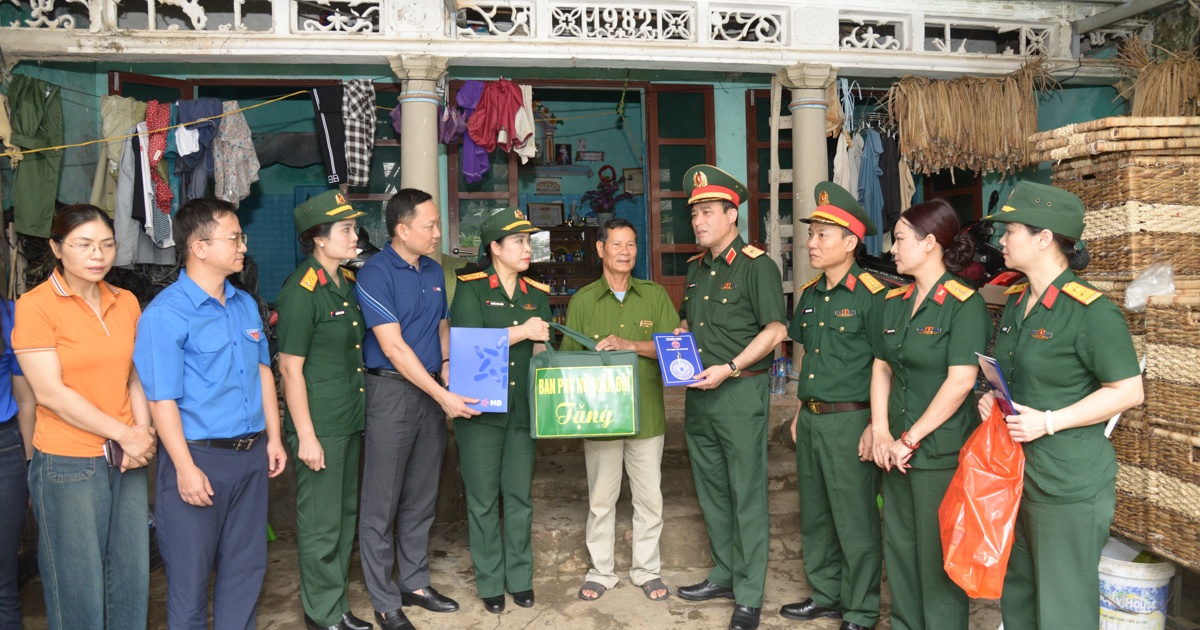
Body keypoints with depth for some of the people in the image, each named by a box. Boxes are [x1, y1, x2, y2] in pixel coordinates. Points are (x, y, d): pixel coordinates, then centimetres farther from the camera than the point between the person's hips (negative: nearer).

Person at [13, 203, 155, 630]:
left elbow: (135, 377, 9)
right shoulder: (35, 306, -9)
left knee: (132, 578, 14)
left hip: (127, 460, 5)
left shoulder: (126, 303, 7)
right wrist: (124, 434, -13)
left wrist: (143, 432, -7)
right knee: (78, 590, 8)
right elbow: (50, 393, -13)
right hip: (68, 466, -5)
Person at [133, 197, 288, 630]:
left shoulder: (245, 304, 8)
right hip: (200, 457, -6)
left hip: (251, 454, 7)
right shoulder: (165, 314, -14)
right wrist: (185, 470, -17)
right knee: (191, 574, 8)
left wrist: (273, 437, 11)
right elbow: (162, 400, -15)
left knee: (246, 566, 17)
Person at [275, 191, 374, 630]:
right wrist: (306, 435, -17)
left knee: (346, 515, 16)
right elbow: (290, 368, -16)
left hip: (351, 421, 8)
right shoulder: (300, 292, -15)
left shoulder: (348, 284, 10)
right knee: (321, 524, 3)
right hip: (320, 427, -8)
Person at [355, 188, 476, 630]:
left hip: (433, 391, 7)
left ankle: (415, 582, 29)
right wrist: (443, 396, -18)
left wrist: (448, 367, 2)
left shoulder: (434, 271, 10)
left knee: (422, 498, 15)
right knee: (382, 502, 3)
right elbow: (393, 348, -18)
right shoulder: (375, 273, -13)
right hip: (391, 391, -7)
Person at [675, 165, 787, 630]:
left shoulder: (756, 266, -9)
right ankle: (725, 574, 31)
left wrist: (728, 369, -20)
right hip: (698, 395, 8)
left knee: (747, 494, 0)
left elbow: (775, 329, -15)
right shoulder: (696, 268, 14)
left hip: (741, 392, -8)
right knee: (711, 489, 16)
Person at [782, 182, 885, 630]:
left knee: (855, 523, 3)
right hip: (811, 419, 8)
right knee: (814, 515, 17)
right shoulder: (810, 294, 10)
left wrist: (875, 426, -17)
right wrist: (800, 410, 17)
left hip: (850, 420, -7)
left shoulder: (871, 296, -13)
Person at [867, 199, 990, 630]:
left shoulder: (964, 304, -12)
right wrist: (881, 432, -2)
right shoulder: (894, 302, 9)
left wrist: (910, 439, -15)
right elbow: (882, 367, 10)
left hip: (941, 450, -7)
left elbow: (961, 381, -19)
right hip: (897, 449, 7)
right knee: (899, 545, 16)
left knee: (937, 554, 4)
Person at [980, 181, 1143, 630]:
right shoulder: (1016, 303, 11)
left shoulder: (1091, 311, -16)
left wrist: (1049, 422, -22)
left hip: (1069, 485, -8)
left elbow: (1128, 391, -17)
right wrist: (991, 397, 3)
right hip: (1013, 473, 8)